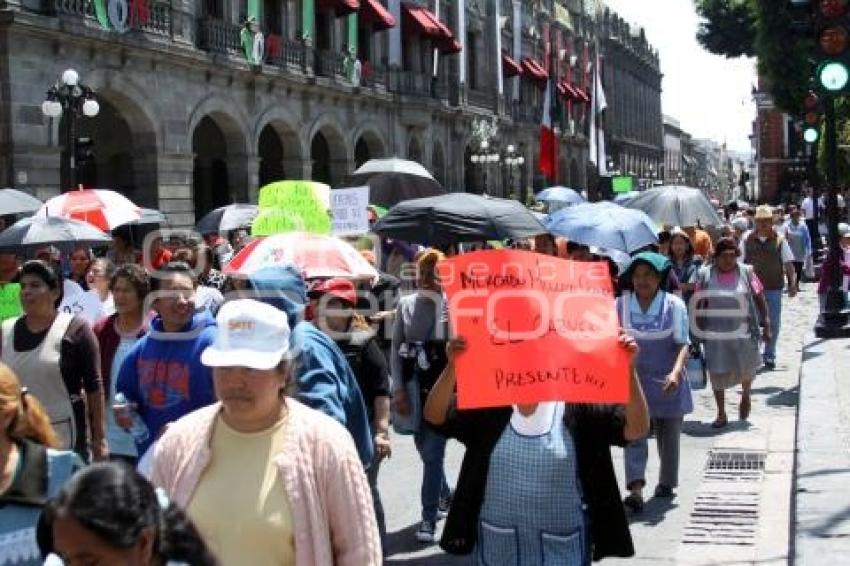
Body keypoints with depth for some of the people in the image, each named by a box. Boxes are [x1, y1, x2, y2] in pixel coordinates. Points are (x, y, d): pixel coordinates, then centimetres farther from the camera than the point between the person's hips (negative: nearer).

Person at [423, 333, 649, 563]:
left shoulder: (576, 406, -7)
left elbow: (636, 429, -13)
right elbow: (435, 415, -12)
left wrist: (628, 369, -25)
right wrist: (452, 366, -28)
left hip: (562, 547, -1)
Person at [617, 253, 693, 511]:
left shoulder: (674, 305, -9)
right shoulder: (621, 305, -5)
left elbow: (683, 344, -11)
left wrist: (676, 372, -26)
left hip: (667, 382, 0)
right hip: (634, 380, 0)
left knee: (668, 434, 12)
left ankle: (667, 482, 30)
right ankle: (635, 488, -17)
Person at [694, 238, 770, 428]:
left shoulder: (746, 272, 0)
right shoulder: (705, 275, -1)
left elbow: (760, 299, 3)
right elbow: (699, 304, 3)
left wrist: (766, 324, -2)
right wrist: (699, 330, 0)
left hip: (743, 330, 0)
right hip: (715, 332, 0)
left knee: (746, 368, 2)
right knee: (717, 372, 3)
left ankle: (745, 396, 36)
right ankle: (721, 414, 16)